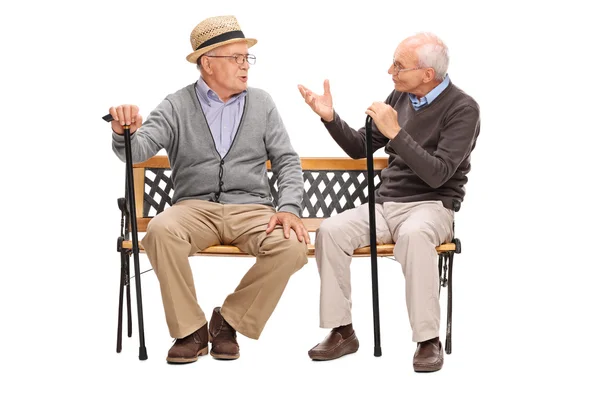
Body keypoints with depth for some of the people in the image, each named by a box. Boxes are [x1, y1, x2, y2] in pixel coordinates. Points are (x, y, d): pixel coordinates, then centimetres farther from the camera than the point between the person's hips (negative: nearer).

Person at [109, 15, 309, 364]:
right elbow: (140, 149, -9)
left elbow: (287, 161, 7)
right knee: (160, 231, -35)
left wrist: (289, 208, -11)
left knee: (292, 246, -29)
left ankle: (228, 322, -6)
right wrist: (125, 132, -34)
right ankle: (190, 331, -15)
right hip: (195, 207, -1)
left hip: (250, 208, 2)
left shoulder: (261, 103, 10)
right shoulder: (177, 106, 4)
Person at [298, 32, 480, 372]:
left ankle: (429, 341, -30)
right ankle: (342, 332, -12)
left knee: (413, 235, -40)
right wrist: (330, 117, 1)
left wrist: (395, 133, -25)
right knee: (330, 231, -22)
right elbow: (360, 148, 17)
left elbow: (437, 174, -20)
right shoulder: (400, 96, 9)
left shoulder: (463, 108, -10)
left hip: (432, 207, -6)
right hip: (385, 204, 6)